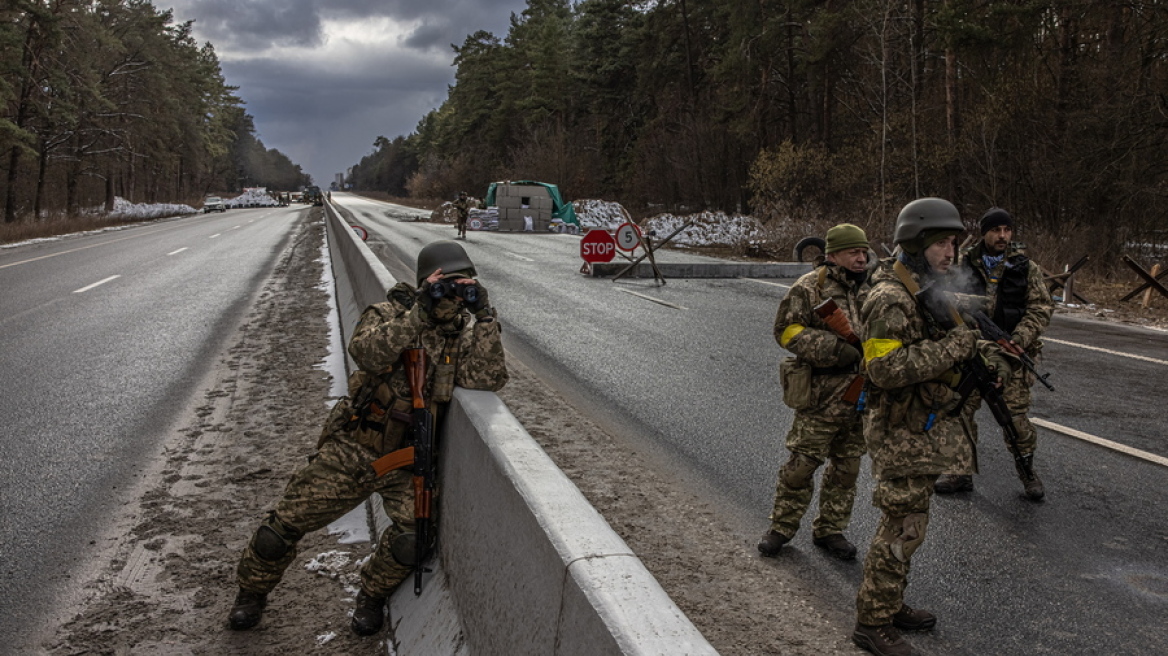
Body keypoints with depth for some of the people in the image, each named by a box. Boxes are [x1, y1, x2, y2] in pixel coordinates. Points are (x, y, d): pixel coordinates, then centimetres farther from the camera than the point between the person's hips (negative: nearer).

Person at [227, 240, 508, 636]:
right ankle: (253, 591, 33)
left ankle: (372, 596, 9)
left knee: (414, 532, -23)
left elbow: (489, 379, -18)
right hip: (351, 450, -1)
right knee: (286, 523, 2)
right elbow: (365, 351, -27)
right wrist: (420, 314, -33)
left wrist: (486, 318, -24)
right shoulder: (390, 314, -6)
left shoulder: (464, 334, -1)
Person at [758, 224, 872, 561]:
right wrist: (835, 349, -21)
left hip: (862, 396, 6)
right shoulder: (810, 287, -8)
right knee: (801, 464, 0)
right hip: (821, 396, -6)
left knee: (847, 467, 13)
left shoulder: (873, 289, 11)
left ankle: (830, 530, 27)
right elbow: (787, 330, -12)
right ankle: (782, 527, 17)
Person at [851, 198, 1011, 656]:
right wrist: (951, 348, -27)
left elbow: (964, 338, 22)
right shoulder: (889, 300, -21)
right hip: (902, 434, -10)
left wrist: (986, 353, 0)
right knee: (900, 530, -3)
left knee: (908, 523, 19)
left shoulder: (934, 292, 10)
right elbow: (886, 368, -29)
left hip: (928, 429, 10)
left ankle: (891, 606, 33)